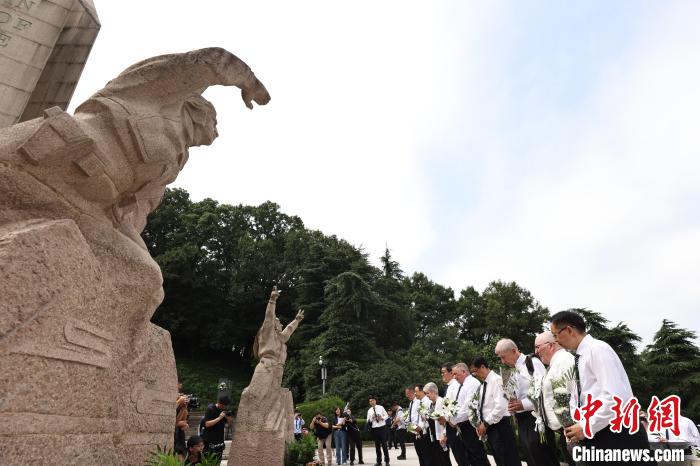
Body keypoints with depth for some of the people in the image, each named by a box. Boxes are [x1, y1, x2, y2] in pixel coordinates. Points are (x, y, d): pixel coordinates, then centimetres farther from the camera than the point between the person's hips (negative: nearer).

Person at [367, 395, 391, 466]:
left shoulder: (381, 407, 0)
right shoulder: (369, 411, 7)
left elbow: (386, 415, 3)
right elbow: (368, 421, 6)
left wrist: (382, 418, -15)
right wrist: (372, 418, -13)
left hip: (382, 428, -3)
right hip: (374, 429, 3)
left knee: (384, 444, -1)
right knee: (377, 446, 9)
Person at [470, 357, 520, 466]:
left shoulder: (496, 380, -16)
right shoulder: (483, 384, 12)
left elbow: (500, 406, -24)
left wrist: (486, 423, -17)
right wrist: (480, 423, 3)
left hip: (500, 426, -9)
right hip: (489, 427, 9)